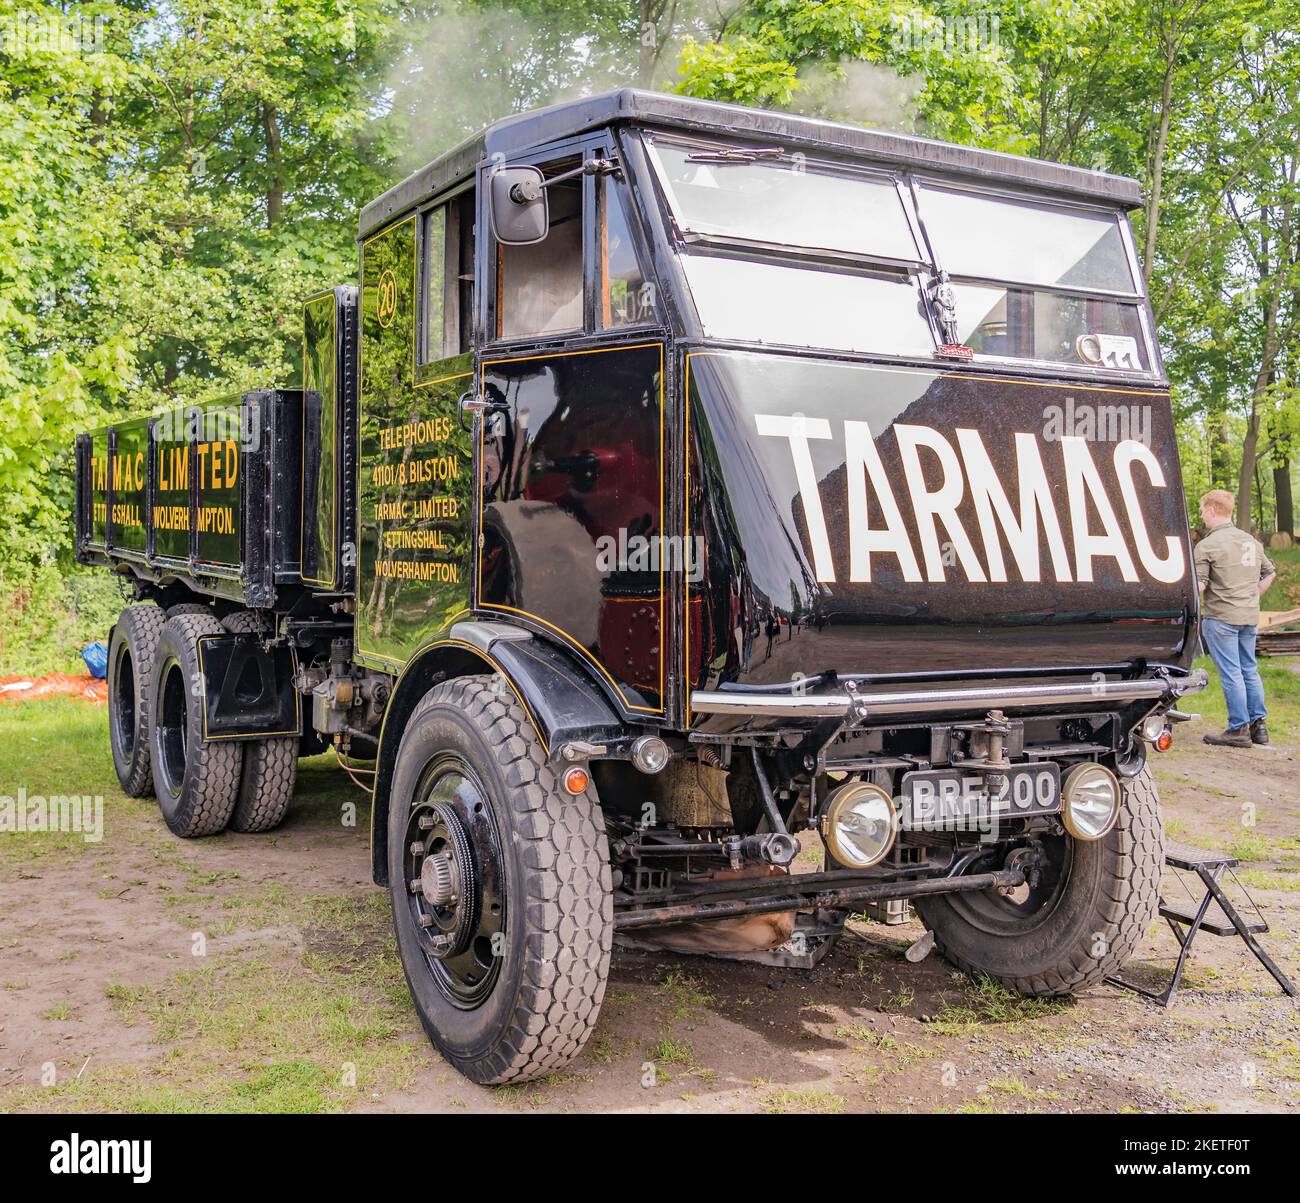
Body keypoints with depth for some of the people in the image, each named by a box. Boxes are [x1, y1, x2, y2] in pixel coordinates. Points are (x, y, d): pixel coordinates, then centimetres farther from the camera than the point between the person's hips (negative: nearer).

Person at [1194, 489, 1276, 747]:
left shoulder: (1207, 545, -12)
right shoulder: (1251, 541, 12)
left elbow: (1197, 585, -17)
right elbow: (1270, 572, 21)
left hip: (1221, 617, -7)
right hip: (1250, 616, 7)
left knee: (1230, 673, -3)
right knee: (1249, 670, 14)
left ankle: (1238, 729, 0)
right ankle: (1258, 725, 18)